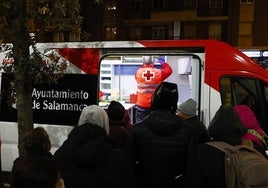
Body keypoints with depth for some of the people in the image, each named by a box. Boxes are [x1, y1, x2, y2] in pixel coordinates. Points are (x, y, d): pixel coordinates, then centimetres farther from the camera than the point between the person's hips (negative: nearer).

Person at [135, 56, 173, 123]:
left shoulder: (138, 72, -6)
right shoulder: (159, 73, -6)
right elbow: (169, 70, 13)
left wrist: (143, 65, 30)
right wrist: (163, 62, 27)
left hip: (142, 105, 0)